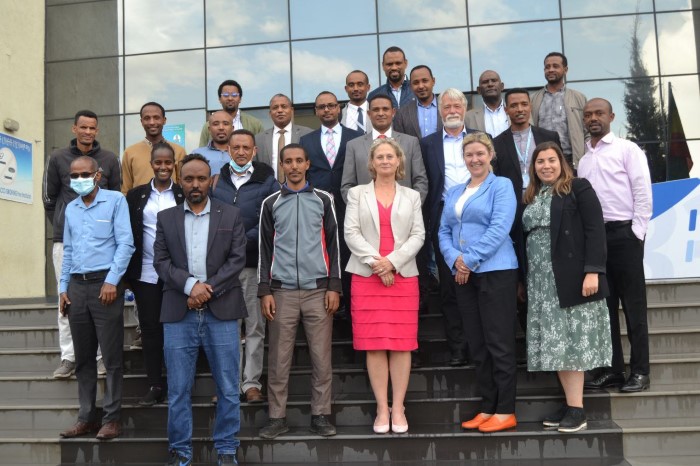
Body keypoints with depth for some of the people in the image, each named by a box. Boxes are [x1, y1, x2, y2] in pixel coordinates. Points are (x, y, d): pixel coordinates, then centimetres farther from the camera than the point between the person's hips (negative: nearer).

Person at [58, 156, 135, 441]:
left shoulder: (115, 200, -1)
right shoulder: (70, 208, 16)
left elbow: (126, 243, -7)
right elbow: (68, 251, 19)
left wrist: (111, 281, -14)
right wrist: (63, 287, 11)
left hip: (105, 283, -5)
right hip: (77, 286, 6)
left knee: (111, 357, -2)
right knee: (83, 358, 10)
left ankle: (111, 419, 6)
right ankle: (87, 417, 18)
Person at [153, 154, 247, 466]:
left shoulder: (231, 215, 7)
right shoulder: (165, 218, 11)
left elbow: (238, 259, 0)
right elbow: (160, 261, 3)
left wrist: (209, 288, -11)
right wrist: (190, 285, -13)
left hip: (221, 311, -1)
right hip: (178, 313, 1)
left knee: (228, 388, 4)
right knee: (178, 390, 6)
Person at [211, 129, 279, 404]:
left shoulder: (266, 180, 4)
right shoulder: (216, 179, 12)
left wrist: (244, 241, -12)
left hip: (254, 261, -2)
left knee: (255, 326, 3)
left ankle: (252, 383, 10)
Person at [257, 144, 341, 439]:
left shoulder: (323, 200, 8)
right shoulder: (271, 203, 9)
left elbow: (333, 244, 6)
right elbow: (265, 249, 7)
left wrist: (334, 286, -2)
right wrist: (265, 291, 0)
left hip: (318, 289, 0)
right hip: (282, 290, 0)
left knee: (321, 356, 2)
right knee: (279, 358, 3)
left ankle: (321, 415, 13)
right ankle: (277, 417, 13)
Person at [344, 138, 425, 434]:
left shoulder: (412, 196, 14)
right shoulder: (357, 193, 11)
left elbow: (418, 235, 4)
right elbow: (351, 233, 0)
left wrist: (392, 261, -11)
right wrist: (374, 262, -12)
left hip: (403, 275, 1)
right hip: (366, 275, -1)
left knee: (402, 343, -1)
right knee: (374, 344, -1)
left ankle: (398, 408, 7)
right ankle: (382, 409, 6)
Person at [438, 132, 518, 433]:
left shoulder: (501, 186, -1)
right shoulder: (454, 192, 17)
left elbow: (499, 228, -13)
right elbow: (443, 231, 11)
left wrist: (470, 260, -14)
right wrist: (454, 260, -7)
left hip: (495, 272, -6)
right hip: (463, 275, 6)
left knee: (499, 343, -2)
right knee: (477, 345, 9)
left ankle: (505, 411, 6)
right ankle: (487, 407, 18)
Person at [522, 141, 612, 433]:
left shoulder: (579, 188, 0)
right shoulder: (531, 198, 17)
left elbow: (595, 231, -9)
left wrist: (593, 271, -19)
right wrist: (523, 280, 12)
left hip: (572, 278, -6)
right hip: (542, 282, 6)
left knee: (574, 341, -5)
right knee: (555, 343, 4)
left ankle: (577, 409, 0)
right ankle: (570, 404, 11)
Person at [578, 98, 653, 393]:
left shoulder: (627, 149, 1)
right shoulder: (583, 160, 15)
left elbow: (643, 192, -6)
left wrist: (637, 231, -11)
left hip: (624, 232, -5)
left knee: (633, 304, 0)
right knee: (603, 304, 7)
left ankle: (639, 371, 8)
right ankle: (612, 369, 15)